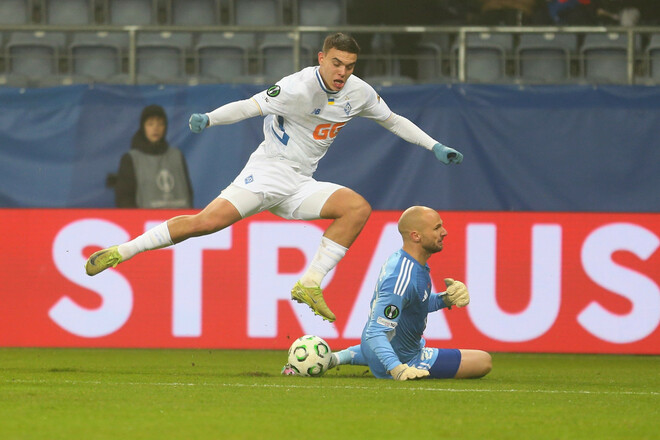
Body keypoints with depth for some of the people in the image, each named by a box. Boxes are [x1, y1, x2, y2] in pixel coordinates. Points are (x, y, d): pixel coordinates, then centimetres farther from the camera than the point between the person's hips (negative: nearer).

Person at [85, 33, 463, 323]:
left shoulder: (358, 93, 4)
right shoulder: (299, 88, -16)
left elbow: (393, 120, 21)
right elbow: (249, 107, -20)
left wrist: (435, 147, 18)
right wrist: (209, 119, -37)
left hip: (300, 186, 6)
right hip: (268, 171, -6)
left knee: (358, 207, -17)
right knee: (209, 221, -23)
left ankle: (310, 284, -16)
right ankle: (121, 252, -14)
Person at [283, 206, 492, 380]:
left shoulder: (400, 259, -3)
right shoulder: (402, 279, -33)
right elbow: (375, 332, -36)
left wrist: (445, 299, -4)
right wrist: (398, 370, -47)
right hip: (405, 359, -10)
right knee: (483, 362, -11)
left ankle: (339, 358, 17)